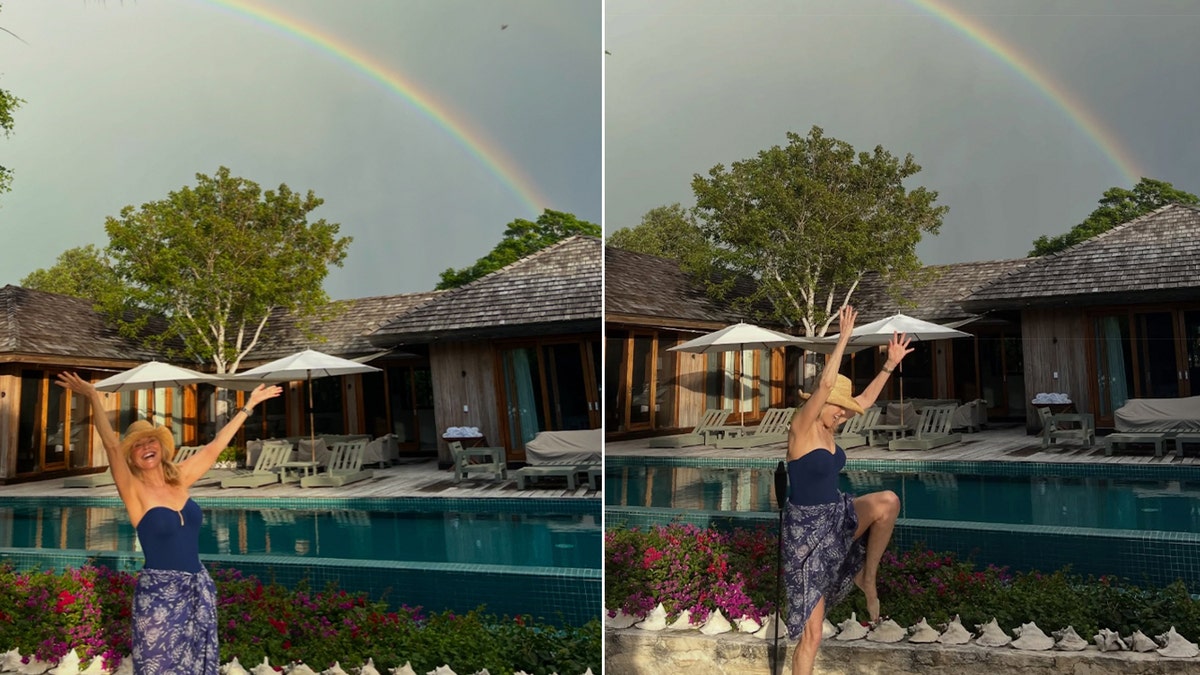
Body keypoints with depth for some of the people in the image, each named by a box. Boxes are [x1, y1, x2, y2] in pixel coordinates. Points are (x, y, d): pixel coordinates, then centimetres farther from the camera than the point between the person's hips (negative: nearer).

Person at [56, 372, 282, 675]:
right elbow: (111, 446, -24)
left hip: (198, 588, 5)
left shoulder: (179, 478, 3)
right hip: (158, 593, -5)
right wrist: (94, 397, -33)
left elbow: (216, 446, 10)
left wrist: (249, 404, 14)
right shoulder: (134, 490, -11)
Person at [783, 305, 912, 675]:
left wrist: (890, 364, 13)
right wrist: (844, 338, -26)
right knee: (811, 633, -3)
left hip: (837, 517, 8)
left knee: (888, 502, -20)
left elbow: (864, 399, 15)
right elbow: (825, 383, -28)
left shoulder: (827, 428, 5)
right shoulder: (802, 427, -16)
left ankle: (867, 577, -2)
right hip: (808, 530, -8)